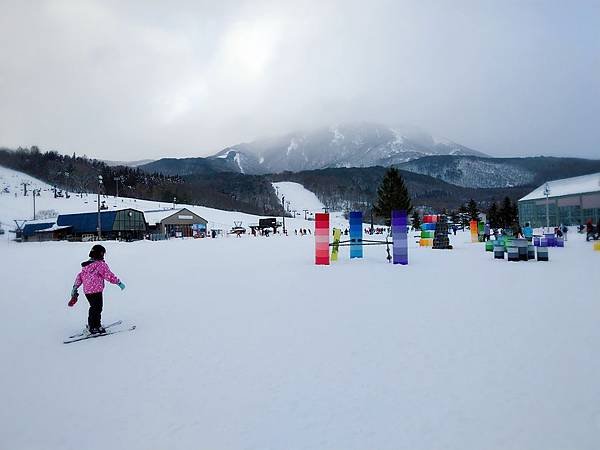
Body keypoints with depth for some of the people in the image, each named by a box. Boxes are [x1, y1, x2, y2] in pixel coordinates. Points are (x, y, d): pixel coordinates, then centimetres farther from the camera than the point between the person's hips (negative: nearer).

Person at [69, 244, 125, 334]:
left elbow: (79, 277, 15)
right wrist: (119, 282, -6)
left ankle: (91, 325, 31)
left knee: (93, 308, 21)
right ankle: (95, 327, 6)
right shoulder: (101, 264, -12)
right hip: (96, 291, -8)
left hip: (87, 291, 8)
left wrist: (74, 290, 21)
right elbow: (109, 276, -15)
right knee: (97, 309, 2)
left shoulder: (85, 265, 12)